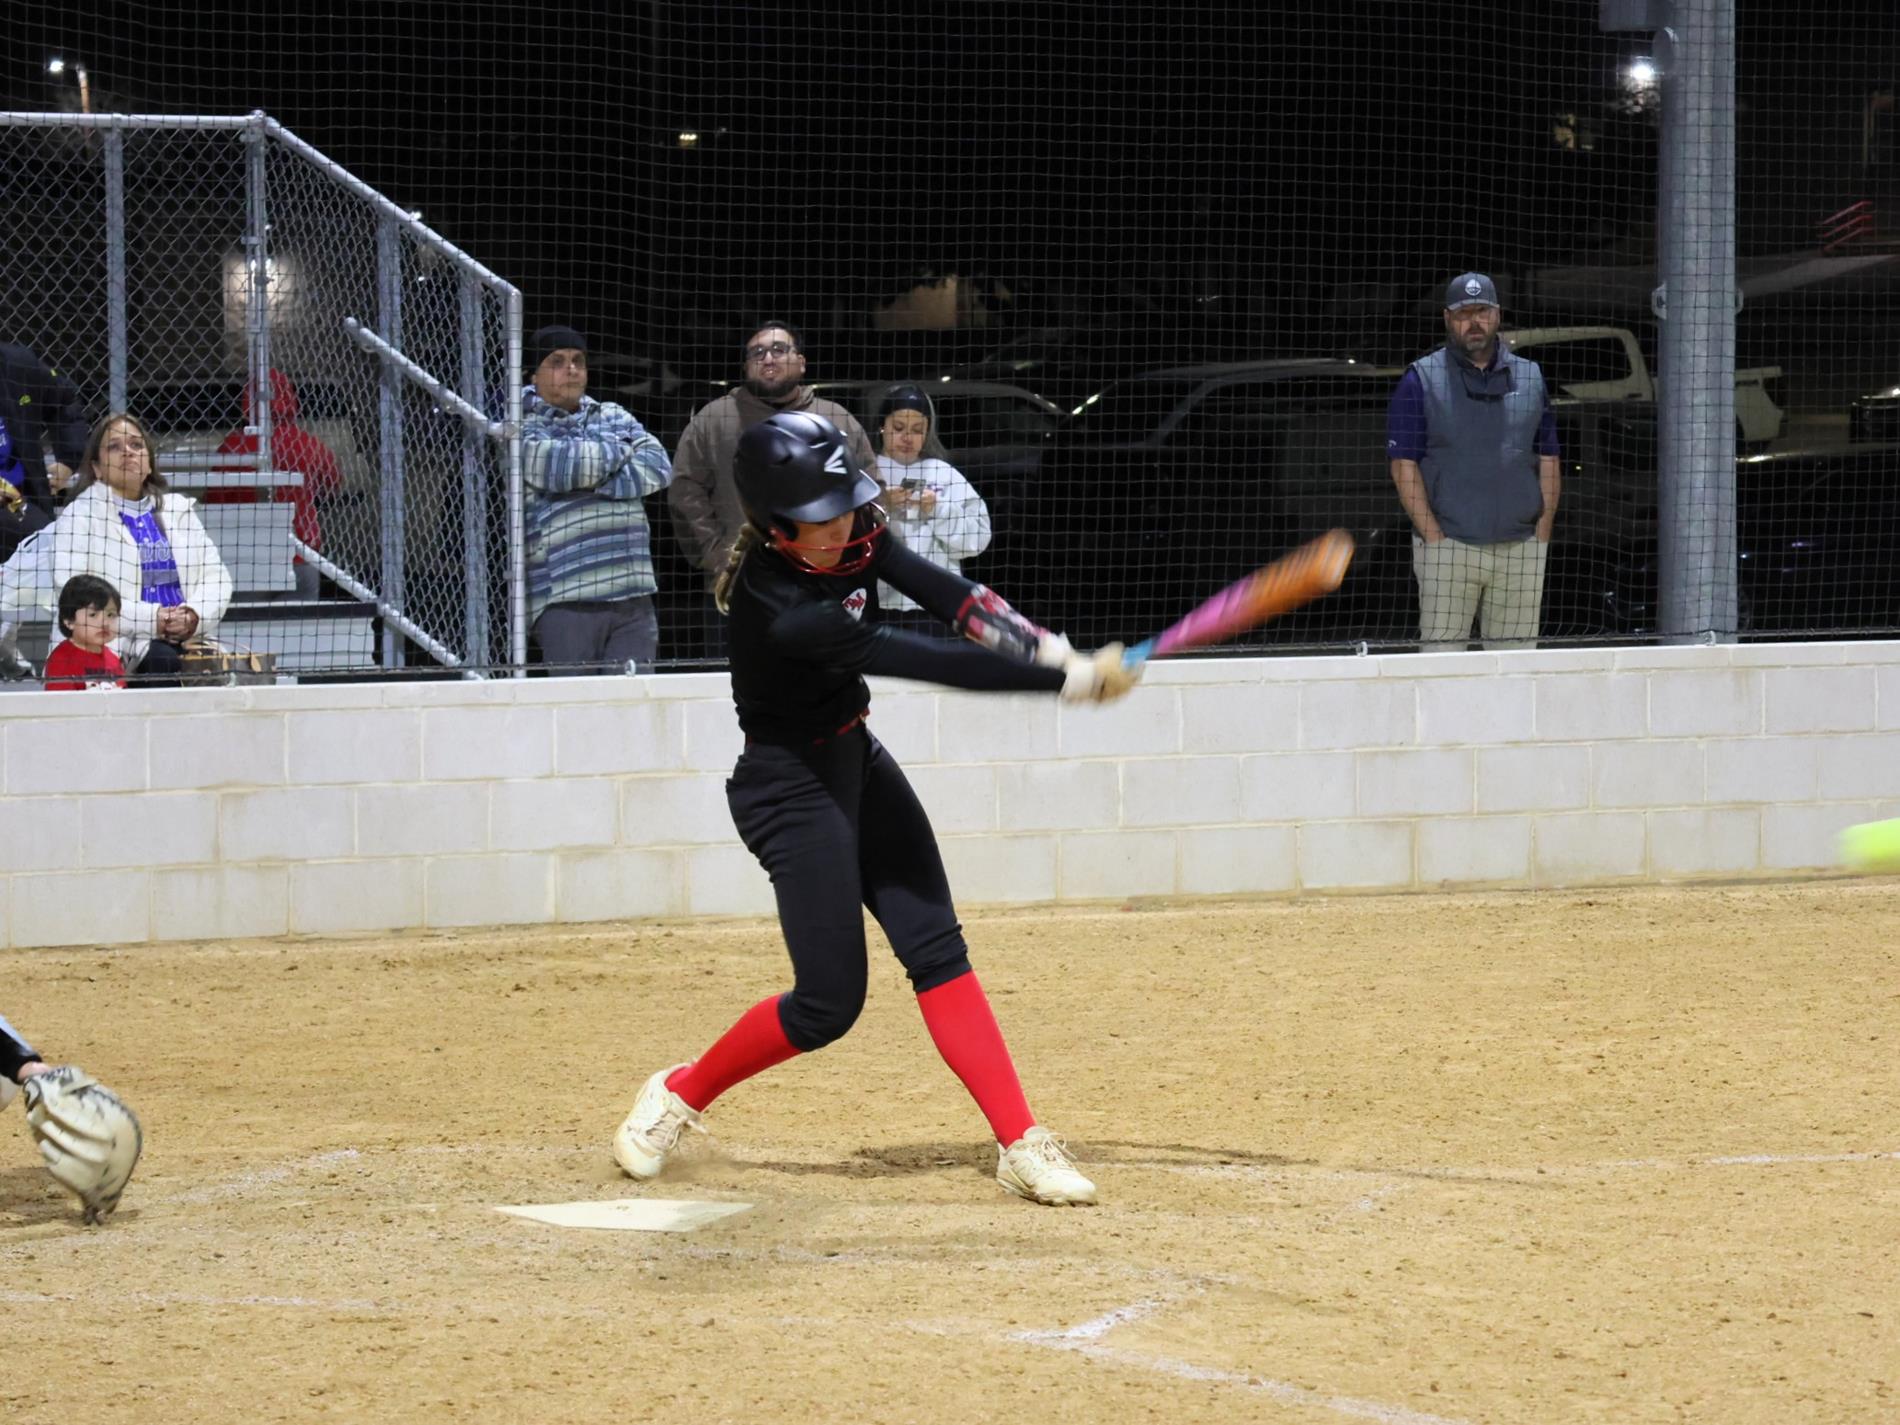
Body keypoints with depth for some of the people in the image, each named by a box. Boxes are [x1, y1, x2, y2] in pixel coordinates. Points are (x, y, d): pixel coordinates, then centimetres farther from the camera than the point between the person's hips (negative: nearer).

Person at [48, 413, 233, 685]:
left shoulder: (178, 508, 22)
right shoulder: (80, 516, 6)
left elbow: (215, 576, 16)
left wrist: (194, 614, -8)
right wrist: (150, 619, -16)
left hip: (187, 639, 4)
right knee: (164, 661, -36)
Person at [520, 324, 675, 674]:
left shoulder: (615, 417, 19)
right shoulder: (524, 428, 3)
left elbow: (659, 468, 5)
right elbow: (559, 467, -15)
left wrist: (591, 480, -9)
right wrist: (620, 450, 3)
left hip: (633, 595, 4)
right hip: (564, 600, -4)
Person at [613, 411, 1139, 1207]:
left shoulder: (849, 535, -9)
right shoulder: (781, 611, -33)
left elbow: (942, 594, -13)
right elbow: (930, 665, -33)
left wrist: (1043, 646, -29)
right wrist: (1066, 680, -31)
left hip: (856, 764, 8)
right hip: (791, 789, -8)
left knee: (935, 947, 0)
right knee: (829, 1003, -4)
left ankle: (1021, 1144, -2)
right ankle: (678, 1096, 17)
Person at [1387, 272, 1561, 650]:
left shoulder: (1530, 377, 14)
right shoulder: (1420, 380, 3)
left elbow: (1548, 462, 14)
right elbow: (1404, 467, -2)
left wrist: (1541, 533, 2)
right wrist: (1434, 539, -12)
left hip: (1520, 549, 3)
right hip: (1448, 547, -3)